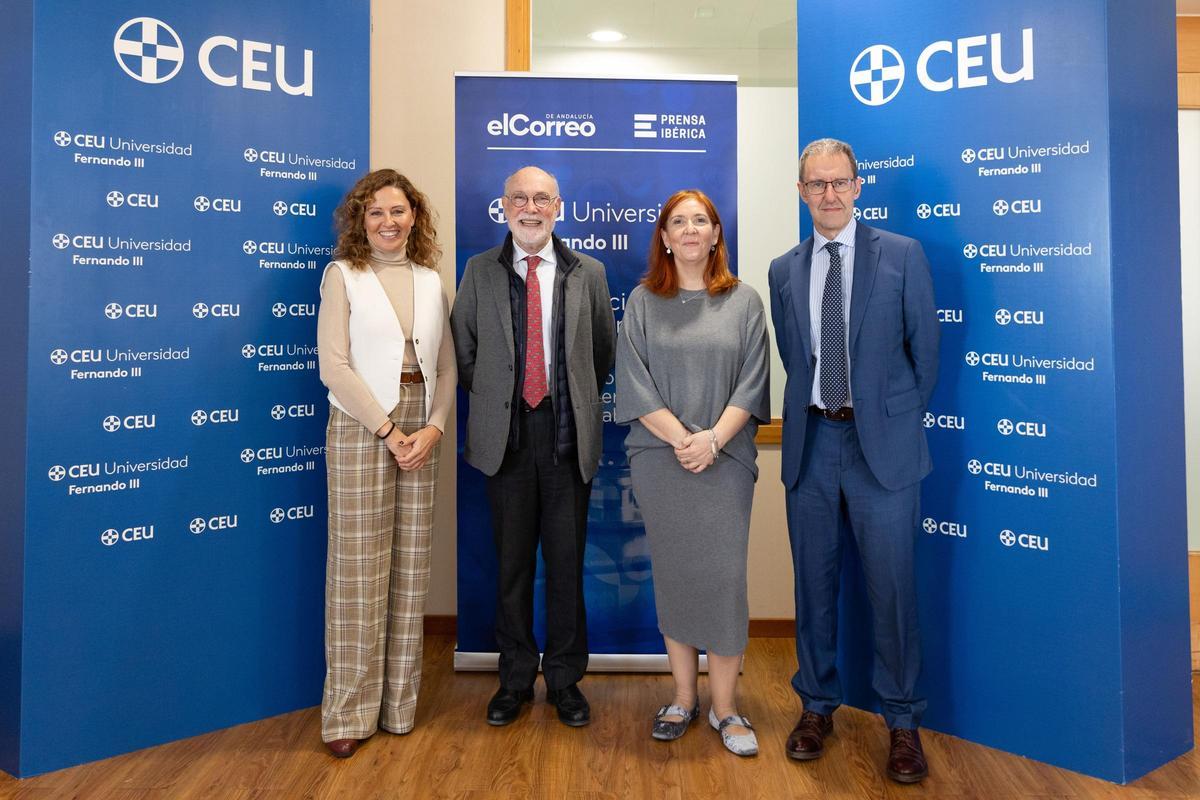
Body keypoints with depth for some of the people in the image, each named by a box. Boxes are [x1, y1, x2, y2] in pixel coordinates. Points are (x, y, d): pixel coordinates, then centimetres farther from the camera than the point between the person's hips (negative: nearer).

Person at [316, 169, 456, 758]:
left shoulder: (431, 281, 12)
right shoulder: (342, 275, 1)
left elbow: (447, 366, 9)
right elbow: (333, 366, -8)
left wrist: (433, 428, -7)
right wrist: (388, 431, -12)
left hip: (421, 434, 4)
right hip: (361, 429, -4)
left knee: (411, 569, 8)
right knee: (359, 571, 0)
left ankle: (399, 703, 22)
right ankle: (349, 712, 14)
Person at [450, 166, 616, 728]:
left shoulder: (588, 272, 6)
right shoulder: (480, 271, 6)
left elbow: (604, 350, 12)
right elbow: (462, 348, 10)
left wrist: (578, 398, 9)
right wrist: (490, 397, 6)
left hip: (568, 433, 0)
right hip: (505, 433, 0)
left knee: (567, 561, 6)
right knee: (512, 561, 9)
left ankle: (565, 678, 22)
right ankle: (515, 678, 24)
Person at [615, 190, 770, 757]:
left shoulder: (743, 301, 6)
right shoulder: (643, 302, 6)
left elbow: (751, 382, -1)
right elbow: (634, 382, -2)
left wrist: (713, 438, -14)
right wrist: (679, 437, -13)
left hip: (724, 457, 0)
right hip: (659, 458, 1)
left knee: (723, 576, -1)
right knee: (673, 575, 7)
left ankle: (724, 707, 13)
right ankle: (683, 698, 21)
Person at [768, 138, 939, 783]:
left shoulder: (903, 256, 1)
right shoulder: (783, 271, 9)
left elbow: (924, 350, 5)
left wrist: (899, 421, 8)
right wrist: (816, 409, 9)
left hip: (882, 445, -2)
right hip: (810, 440, 3)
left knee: (892, 587, 2)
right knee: (814, 583, 11)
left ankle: (902, 721, 20)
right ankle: (818, 705, 28)